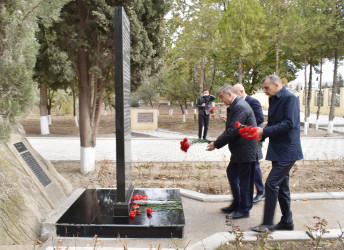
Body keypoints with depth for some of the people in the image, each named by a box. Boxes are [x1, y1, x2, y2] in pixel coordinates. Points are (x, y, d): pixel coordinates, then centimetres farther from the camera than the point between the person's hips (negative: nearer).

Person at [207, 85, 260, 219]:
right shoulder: (234, 106, 12)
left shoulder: (240, 107, -20)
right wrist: (217, 141, 5)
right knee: (231, 174, 19)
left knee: (244, 180, 2)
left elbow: (233, 130, -25)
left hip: (246, 151, -11)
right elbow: (230, 129, 16)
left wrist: (216, 144, -17)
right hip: (238, 151, 11)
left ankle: (244, 210, 17)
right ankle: (236, 204, 33)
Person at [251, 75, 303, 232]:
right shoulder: (273, 100, 14)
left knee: (271, 184, -11)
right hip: (278, 150, 9)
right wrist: (261, 135, 0)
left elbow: (289, 123, -23)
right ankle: (287, 221, 27)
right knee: (282, 186, 14)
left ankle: (267, 224, -2)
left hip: (287, 151, -9)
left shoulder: (290, 98, -13)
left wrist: (265, 131, -20)